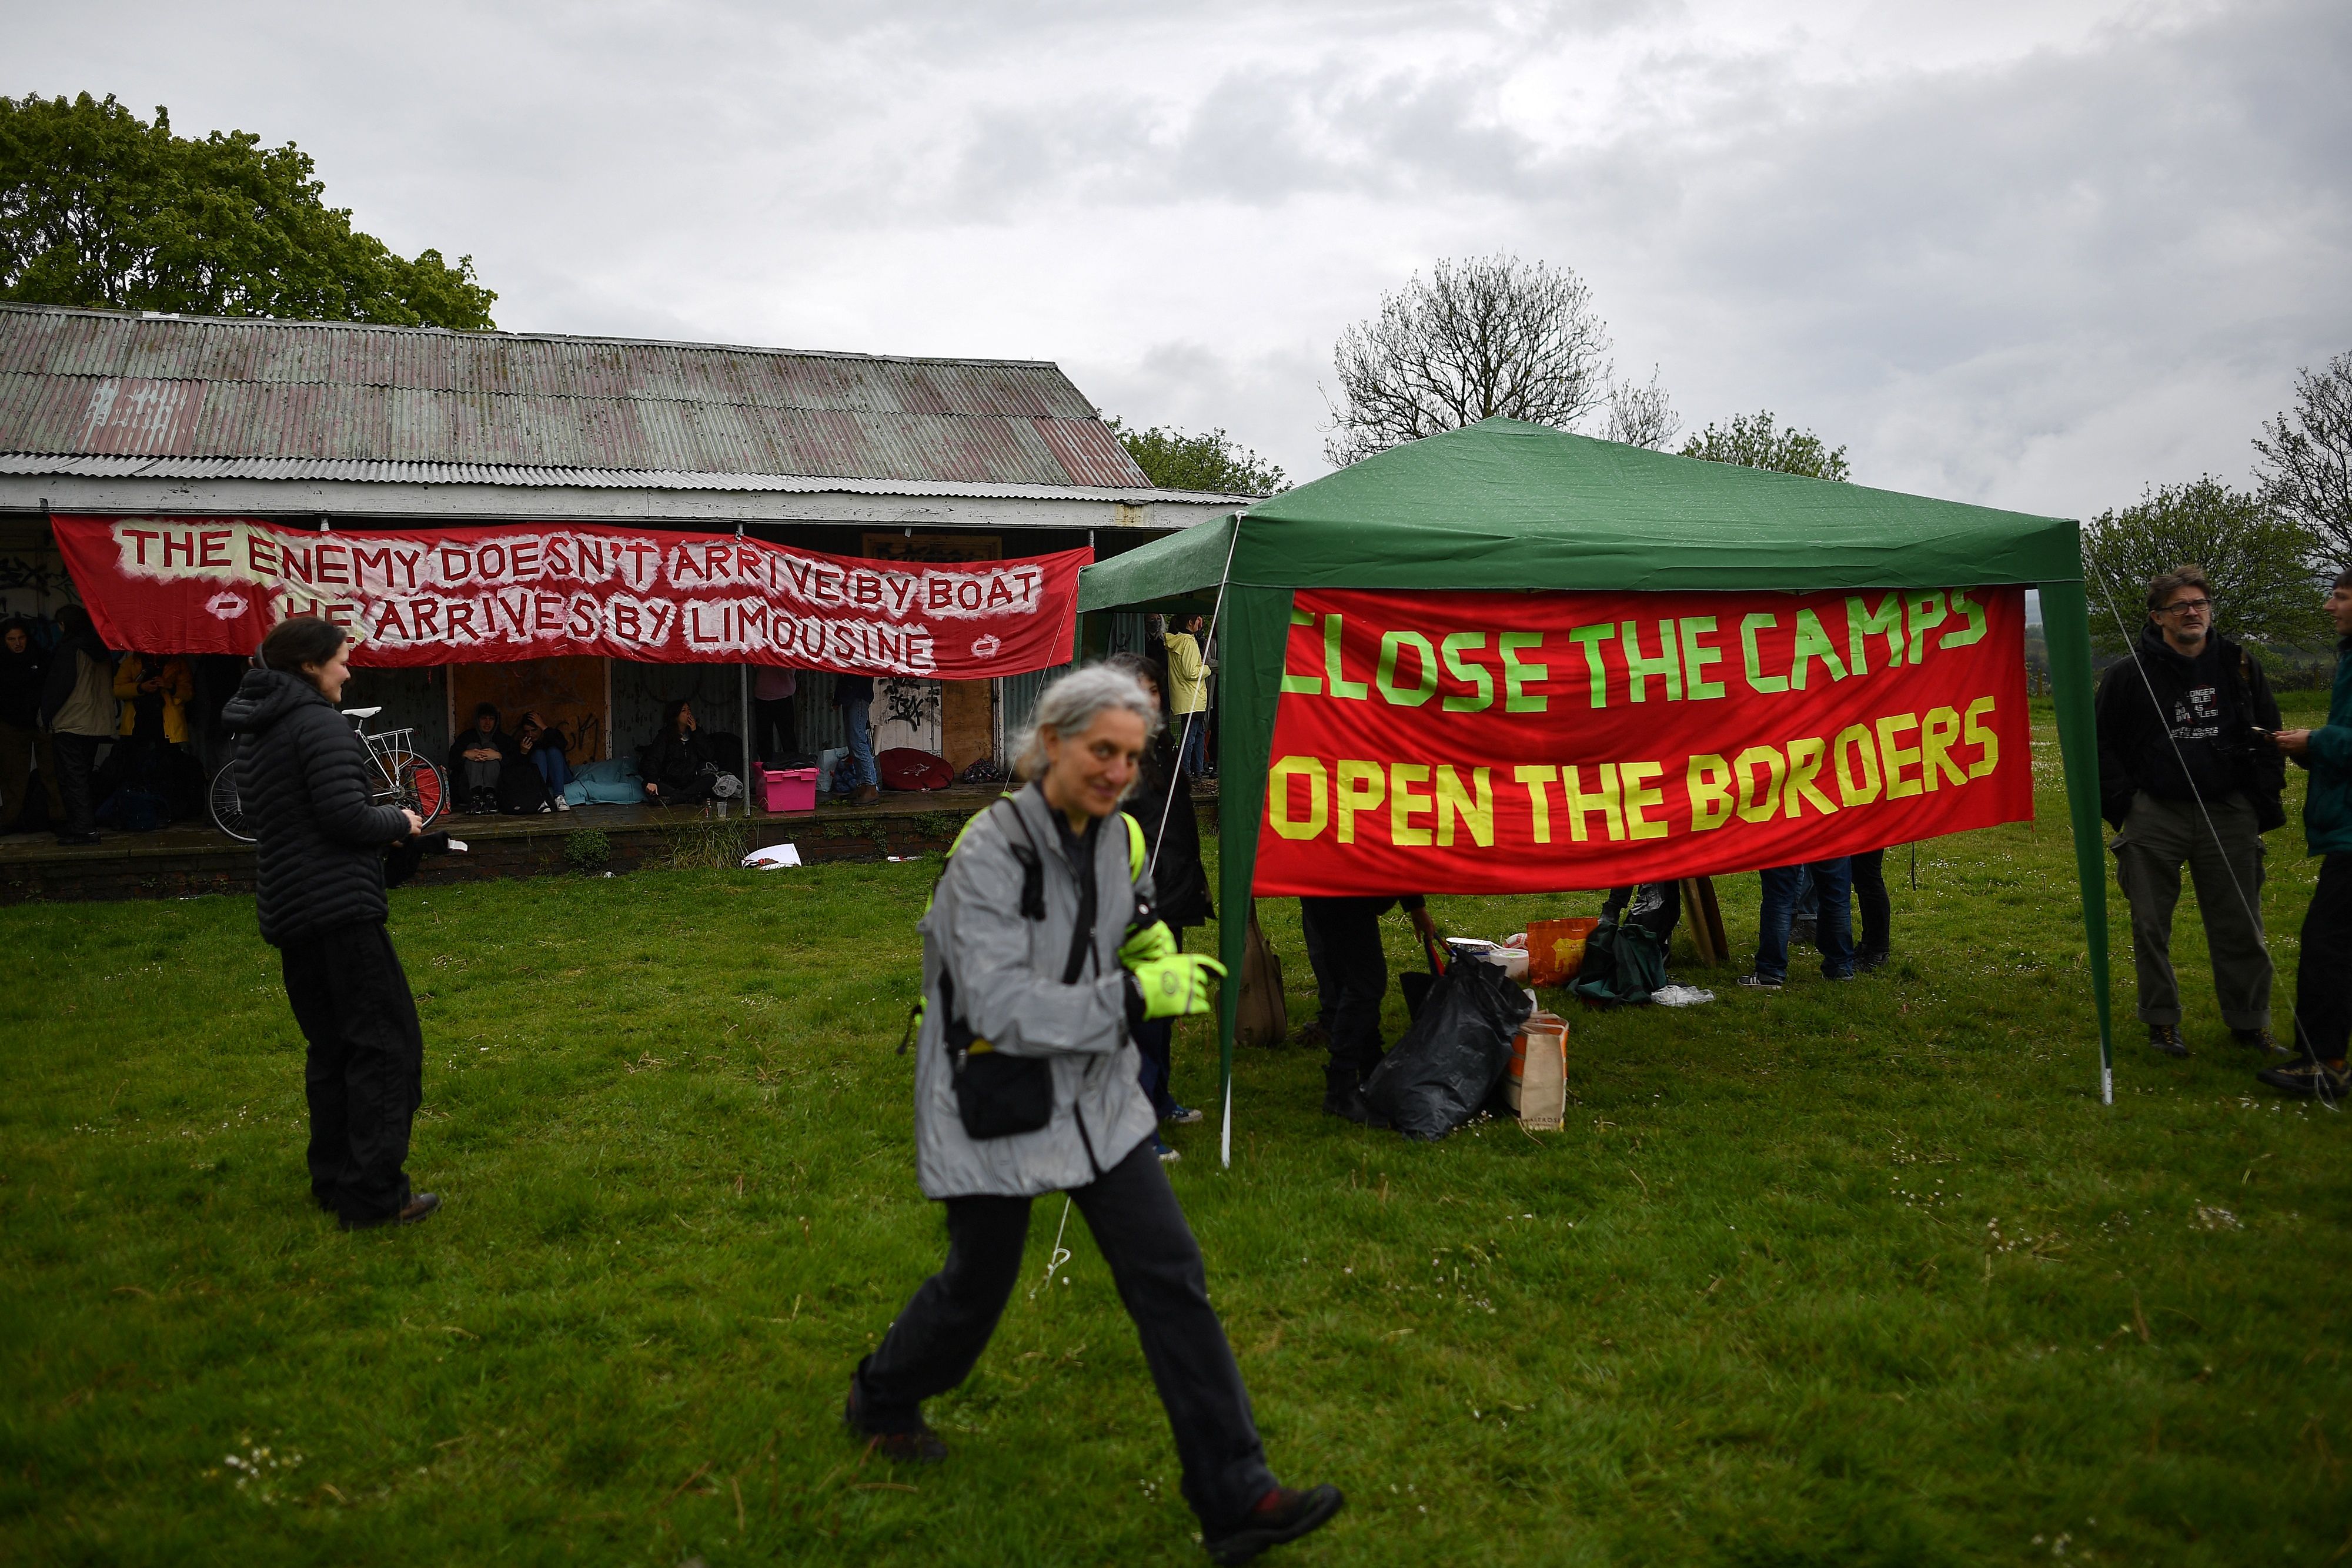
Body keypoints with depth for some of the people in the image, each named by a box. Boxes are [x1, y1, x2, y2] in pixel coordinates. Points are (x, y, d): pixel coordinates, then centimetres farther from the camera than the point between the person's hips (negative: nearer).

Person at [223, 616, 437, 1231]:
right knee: (386, 1043, -5)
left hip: (287, 911, 9)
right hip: (341, 905, -9)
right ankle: (375, 1194, -7)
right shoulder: (320, 724, -13)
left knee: (331, 1048, 16)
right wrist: (400, 822, -1)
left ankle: (333, 1180, 20)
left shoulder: (252, 734, 16)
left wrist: (381, 824, 13)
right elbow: (346, 816, -20)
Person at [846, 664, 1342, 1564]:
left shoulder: (1114, 837, -1)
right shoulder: (990, 851, -23)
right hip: (996, 1103, -6)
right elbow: (1001, 1007, -29)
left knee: (1170, 1273, -2)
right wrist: (1138, 995, -31)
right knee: (979, 1286, 13)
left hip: (1095, 1096, 6)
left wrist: (1146, 943, -3)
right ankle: (880, 1402, 45)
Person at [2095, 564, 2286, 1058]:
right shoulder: (2129, 674, -3)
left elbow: (2269, 736, 14)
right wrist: (2122, 804, -5)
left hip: (2229, 816, 2)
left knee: (2240, 926, 7)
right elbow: (2101, 743, 3)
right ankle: (2162, 1021, 19)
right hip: (2155, 818, -2)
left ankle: (2249, 1022, 22)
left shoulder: (2239, 667, 6)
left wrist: (2265, 802, 8)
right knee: (2151, 926, 5)